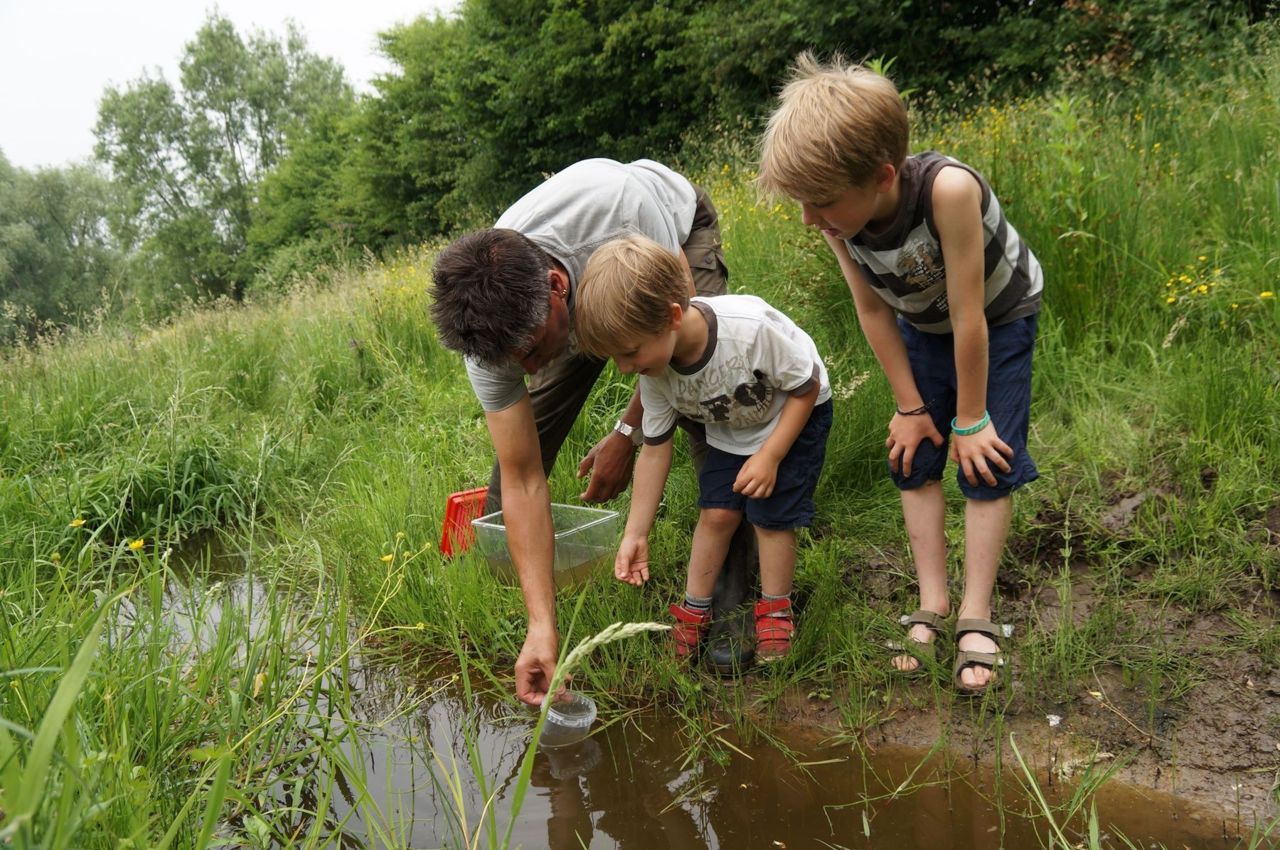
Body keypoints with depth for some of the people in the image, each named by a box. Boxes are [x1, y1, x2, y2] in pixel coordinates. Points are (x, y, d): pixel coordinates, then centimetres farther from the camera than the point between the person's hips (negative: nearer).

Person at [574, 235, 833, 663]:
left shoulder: (750, 328, -41)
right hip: (729, 428, 4)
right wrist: (635, 535, -12)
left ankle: (775, 613, 13)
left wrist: (769, 456, -29)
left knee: (771, 514, -8)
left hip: (793, 416, -4)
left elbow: (807, 387, -25)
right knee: (717, 512, -4)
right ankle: (694, 612, 13)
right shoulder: (655, 375, -24)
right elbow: (654, 449, -13)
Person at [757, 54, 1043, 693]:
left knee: (987, 464, -6)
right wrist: (911, 406, -8)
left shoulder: (947, 188, -44)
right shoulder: (837, 215, -28)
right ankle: (932, 603, 12)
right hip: (922, 324, 5)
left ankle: (975, 617, 4)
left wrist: (970, 419, -23)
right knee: (914, 460, 3)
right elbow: (873, 310, -14)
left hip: (999, 318, -4)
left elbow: (969, 317, -34)